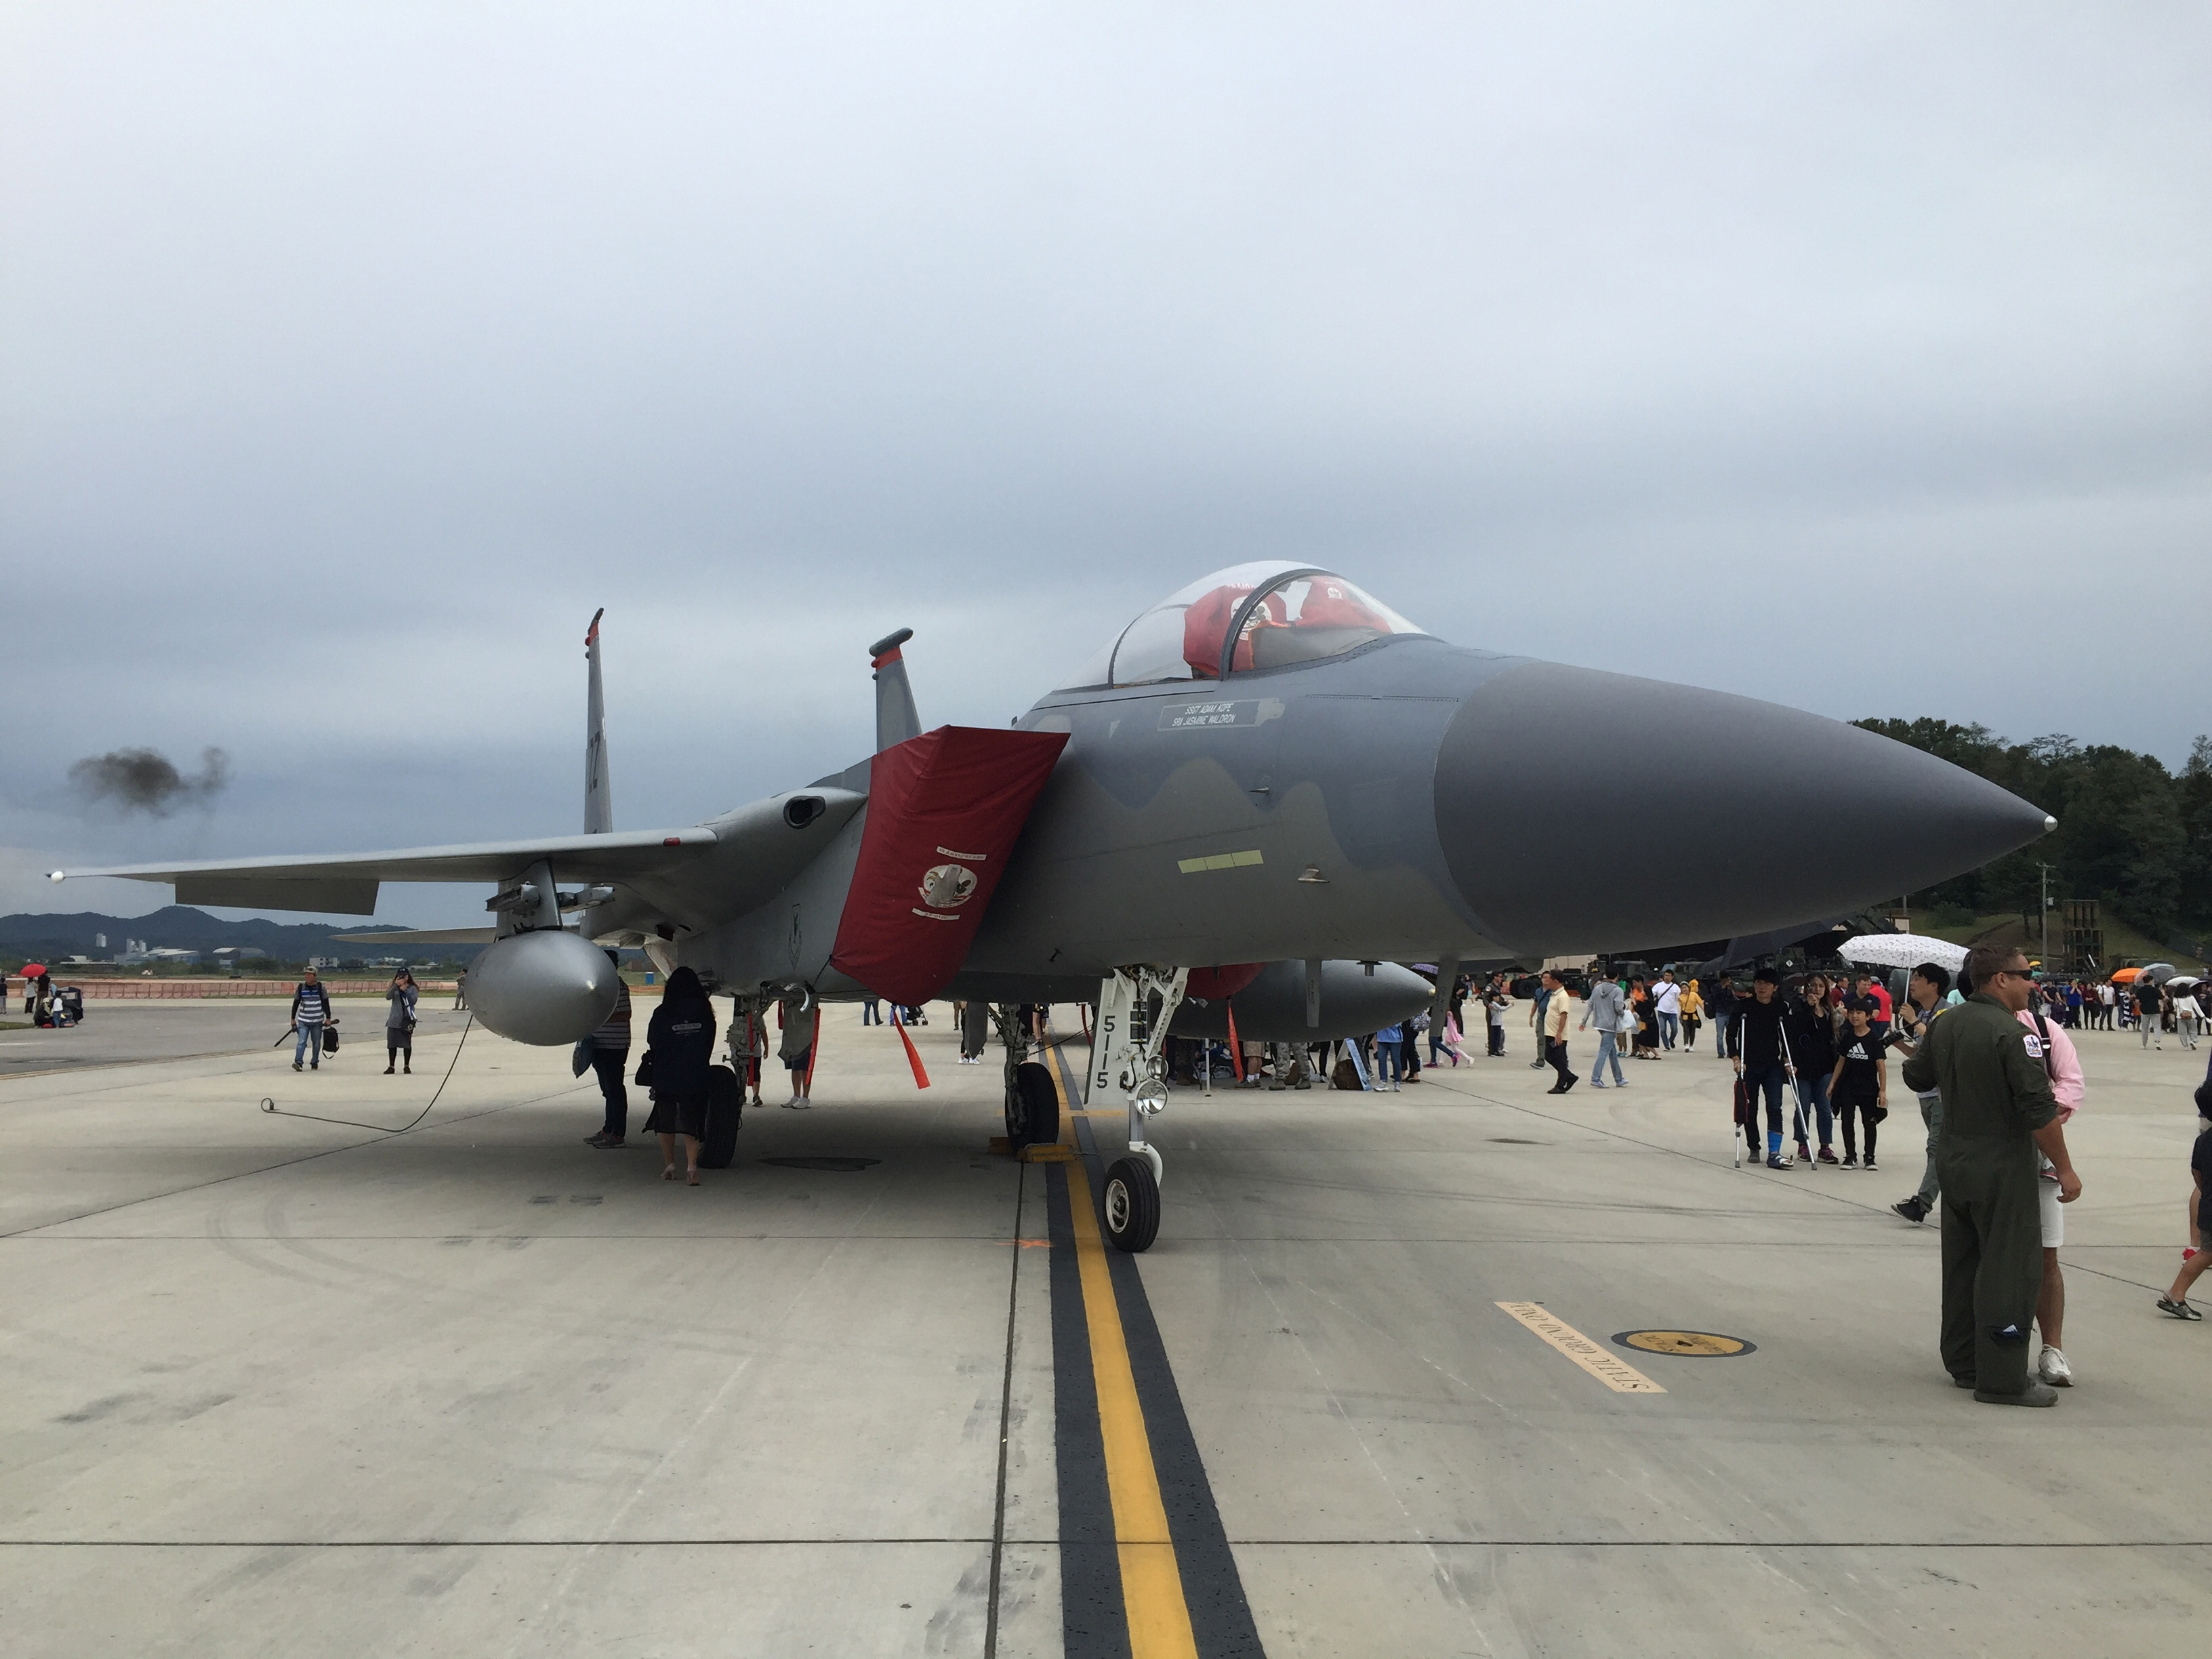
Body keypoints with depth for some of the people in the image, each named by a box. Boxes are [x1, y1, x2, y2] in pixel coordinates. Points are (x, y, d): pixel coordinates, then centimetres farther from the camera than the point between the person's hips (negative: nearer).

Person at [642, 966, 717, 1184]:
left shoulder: (662, 1014, -10)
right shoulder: (705, 1013, -3)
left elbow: (652, 1043, 0)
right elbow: (709, 1046, 5)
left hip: (666, 1078, -2)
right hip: (696, 1079, 2)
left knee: (666, 1124, 15)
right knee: (691, 1124, 6)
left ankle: (669, 1165, 19)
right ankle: (692, 1165, -11)